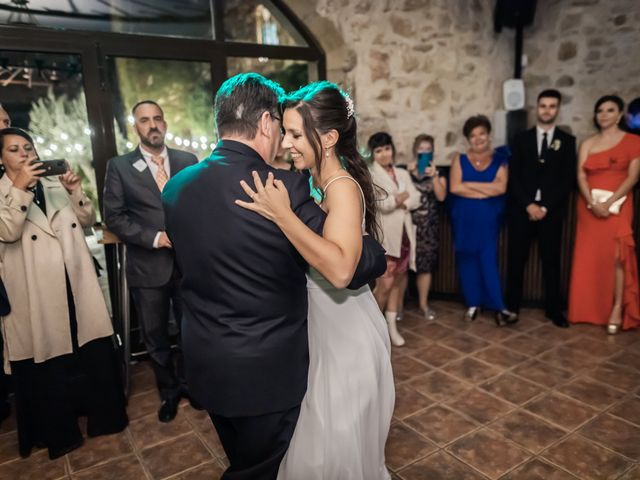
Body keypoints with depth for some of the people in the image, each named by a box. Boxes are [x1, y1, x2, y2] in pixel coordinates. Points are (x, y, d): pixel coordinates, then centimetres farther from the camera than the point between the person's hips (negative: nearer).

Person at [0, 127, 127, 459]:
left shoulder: (56, 185, 10)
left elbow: (88, 220, 6)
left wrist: (74, 190, -9)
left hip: (77, 285, 3)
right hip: (38, 294, -3)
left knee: (95, 352, 13)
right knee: (48, 362, 11)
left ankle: (103, 415, 33)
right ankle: (60, 431, 31)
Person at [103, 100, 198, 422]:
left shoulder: (188, 161, 4)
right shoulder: (119, 166, -1)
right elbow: (113, 216, -5)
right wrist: (155, 237, -16)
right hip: (147, 266, 0)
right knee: (155, 336, 14)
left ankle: (189, 383, 38)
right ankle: (169, 392, 36)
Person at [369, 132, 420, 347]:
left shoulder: (403, 174, 13)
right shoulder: (369, 176, -5)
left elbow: (416, 199, 2)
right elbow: (380, 204, -17)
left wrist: (397, 201, -13)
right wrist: (402, 197, -10)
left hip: (403, 234, 6)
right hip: (382, 236, -6)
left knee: (398, 280, 11)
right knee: (385, 283, -8)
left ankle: (391, 324, 23)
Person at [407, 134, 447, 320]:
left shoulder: (438, 172, 8)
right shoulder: (405, 170, 4)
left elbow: (441, 196, -5)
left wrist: (434, 176, -15)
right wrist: (408, 173, -14)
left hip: (428, 224, 2)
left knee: (425, 264, 3)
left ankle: (423, 303, 19)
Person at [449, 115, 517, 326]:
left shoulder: (499, 158, 2)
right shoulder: (460, 159, 3)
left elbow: (500, 187, -12)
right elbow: (454, 187, -9)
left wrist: (469, 184, -10)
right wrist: (486, 191, -9)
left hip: (489, 217, -1)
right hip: (464, 217, 1)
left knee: (489, 259, -4)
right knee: (467, 259, 6)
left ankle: (498, 307, 1)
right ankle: (473, 303, 17)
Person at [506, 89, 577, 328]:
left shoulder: (567, 141, 8)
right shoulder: (522, 138, 9)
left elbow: (568, 179, 0)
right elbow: (513, 177, 1)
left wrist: (546, 207, -10)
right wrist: (529, 205, -10)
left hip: (551, 210, 0)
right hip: (522, 209, 0)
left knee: (551, 260, 5)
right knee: (516, 259, 3)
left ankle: (553, 308, 16)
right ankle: (511, 306, 12)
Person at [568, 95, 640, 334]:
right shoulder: (587, 144, 11)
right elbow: (581, 177, 1)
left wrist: (609, 203, -17)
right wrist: (592, 203, -15)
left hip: (617, 206, -3)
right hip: (589, 206, 3)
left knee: (616, 256, -12)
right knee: (589, 257, 3)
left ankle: (617, 309, -5)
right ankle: (589, 310, 12)